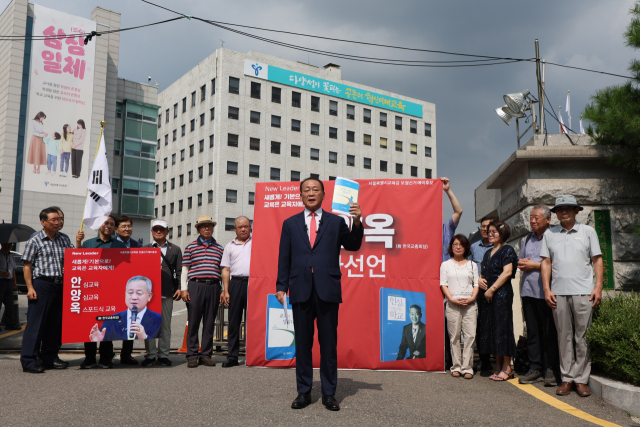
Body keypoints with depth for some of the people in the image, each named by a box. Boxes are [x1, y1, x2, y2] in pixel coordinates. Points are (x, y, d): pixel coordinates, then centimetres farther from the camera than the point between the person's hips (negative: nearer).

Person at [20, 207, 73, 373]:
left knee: (56, 323, 10)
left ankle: (50, 358, 20)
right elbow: (27, 266, -3)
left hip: (60, 285, 6)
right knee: (35, 323, -4)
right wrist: (30, 287, -11)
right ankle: (28, 361, 1)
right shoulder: (35, 241, -2)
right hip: (41, 284, -6)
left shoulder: (64, 239, 13)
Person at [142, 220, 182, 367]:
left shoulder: (175, 250, 14)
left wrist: (179, 288, -1)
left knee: (165, 324, 4)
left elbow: (179, 271, 10)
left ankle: (163, 354, 12)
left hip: (167, 292, 0)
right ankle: (150, 354, 12)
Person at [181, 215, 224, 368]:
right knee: (193, 321, -1)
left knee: (210, 322, 5)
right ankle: (192, 355, 7)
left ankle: (206, 354, 13)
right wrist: (184, 289, -1)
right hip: (195, 286, -2)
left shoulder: (219, 248, 13)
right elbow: (185, 269, 7)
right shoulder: (191, 247, 8)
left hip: (213, 287, 2)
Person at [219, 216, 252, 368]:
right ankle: (232, 357, 11)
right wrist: (225, 291, 4)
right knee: (234, 320, 4)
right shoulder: (230, 246, 15)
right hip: (236, 283, 2)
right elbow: (226, 270, 11)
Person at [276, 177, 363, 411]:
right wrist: (281, 286, 3)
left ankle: (329, 393, 15)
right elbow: (284, 257, 10)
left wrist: (356, 222, -11)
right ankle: (304, 392, 19)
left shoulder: (336, 222, 10)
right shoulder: (290, 223, 13)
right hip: (301, 291, 1)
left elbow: (352, 246, 4)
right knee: (302, 343, 8)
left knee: (329, 343, 4)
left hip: (328, 290, -1)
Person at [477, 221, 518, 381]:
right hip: (489, 296, 8)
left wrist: (492, 289, -17)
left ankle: (507, 368, 1)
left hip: (502, 294, -8)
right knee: (491, 329, 8)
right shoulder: (488, 253, 19)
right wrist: (480, 279, 3)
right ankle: (498, 366, 15)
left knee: (502, 328, -6)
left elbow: (507, 272, -15)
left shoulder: (507, 250, -4)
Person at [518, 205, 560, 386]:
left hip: (545, 292, -7)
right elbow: (519, 260, 26)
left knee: (550, 332, 0)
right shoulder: (528, 239, 19)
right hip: (528, 290, 7)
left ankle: (551, 370, 8)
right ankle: (535, 369, 16)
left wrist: (534, 265, -10)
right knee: (532, 332, 10)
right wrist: (522, 263, 3)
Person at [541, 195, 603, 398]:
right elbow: (546, 262, 10)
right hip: (558, 292, 1)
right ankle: (567, 378, 12)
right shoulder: (549, 234, 11)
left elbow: (597, 260, 7)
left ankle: (581, 379, 9)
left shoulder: (588, 231, 9)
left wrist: (598, 287, -2)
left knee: (582, 336, 0)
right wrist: (546, 289, 1)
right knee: (564, 336, 5)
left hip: (583, 291, -1)